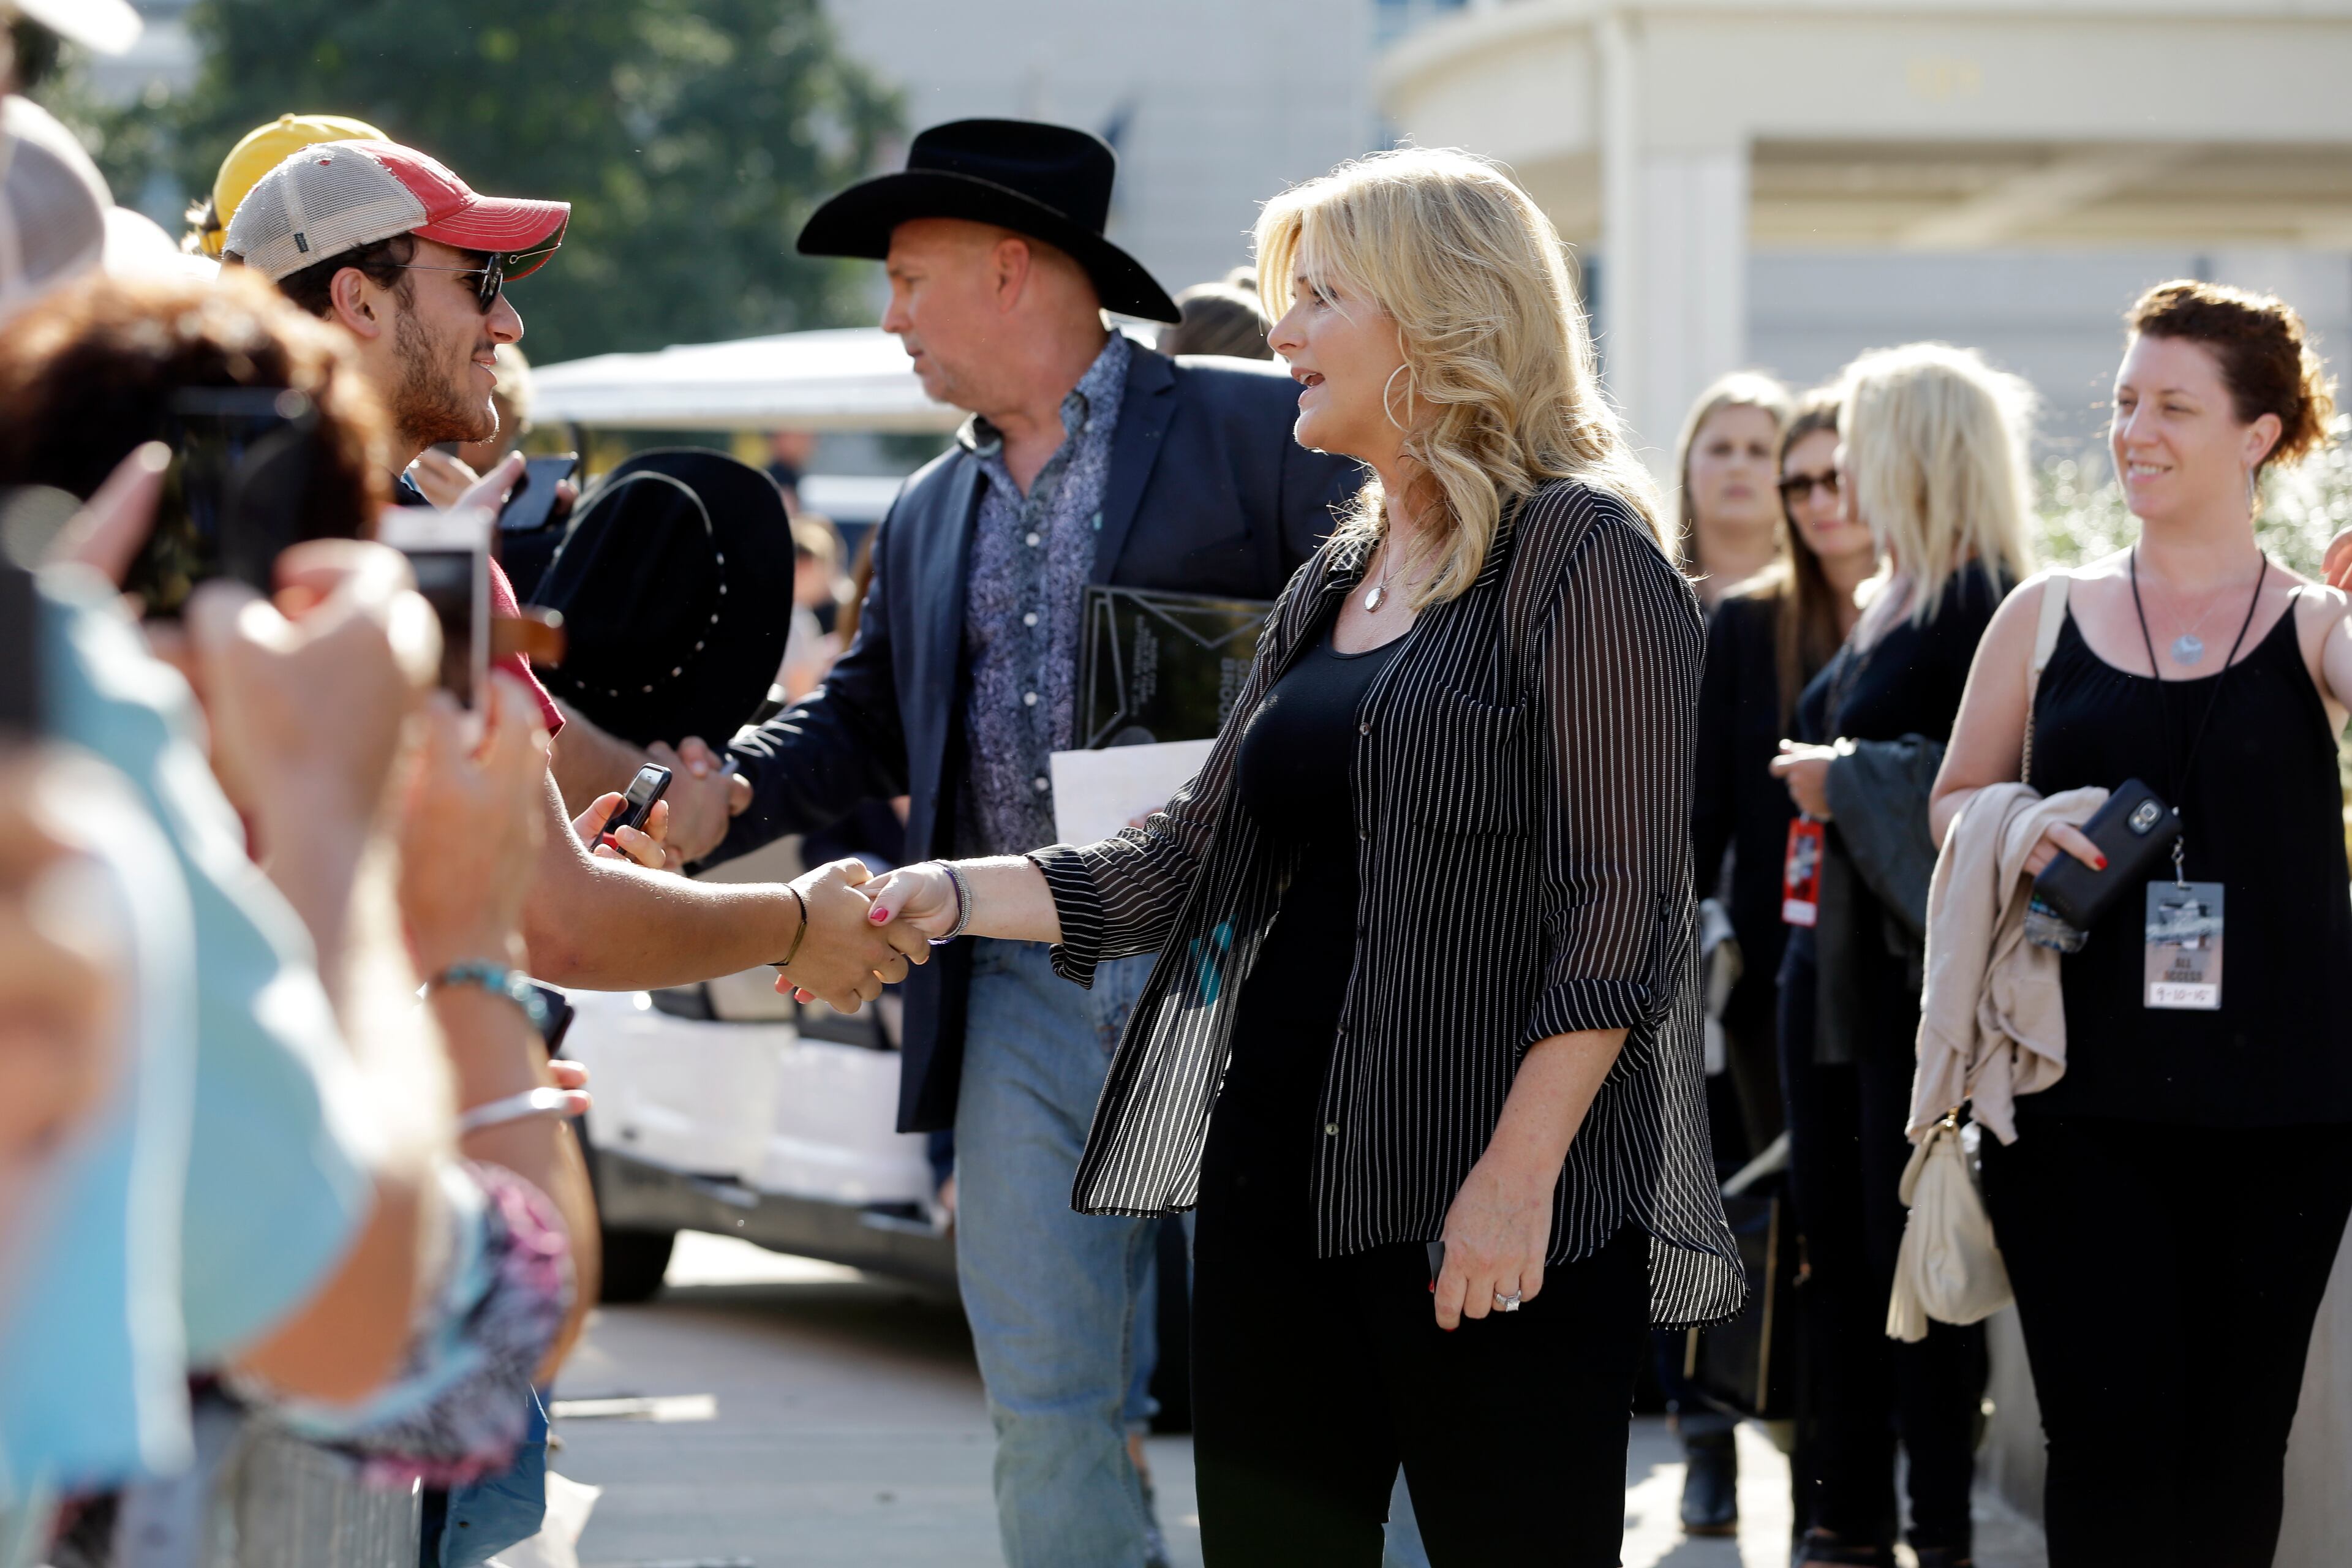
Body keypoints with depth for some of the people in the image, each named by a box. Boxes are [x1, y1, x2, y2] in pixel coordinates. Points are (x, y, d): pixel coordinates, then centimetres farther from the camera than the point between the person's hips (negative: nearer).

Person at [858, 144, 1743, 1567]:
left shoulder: (1582, 555, -7)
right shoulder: (1331, 588, 18)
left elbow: (1617, 909, -14)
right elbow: (1190, 859, 17)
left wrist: (1519, 1171, -20)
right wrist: (954, 896, 5)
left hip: (1486, 1204, -8)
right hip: (1280, 1174, 8)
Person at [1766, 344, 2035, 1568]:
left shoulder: (1991, 612, -13)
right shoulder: (1884, 609, 16)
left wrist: (1846, 780, -16)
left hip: (1926, 963, -9)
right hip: (1834, 956, 9)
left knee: (1915, 1243, -4)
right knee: (1835, 1239, 10)